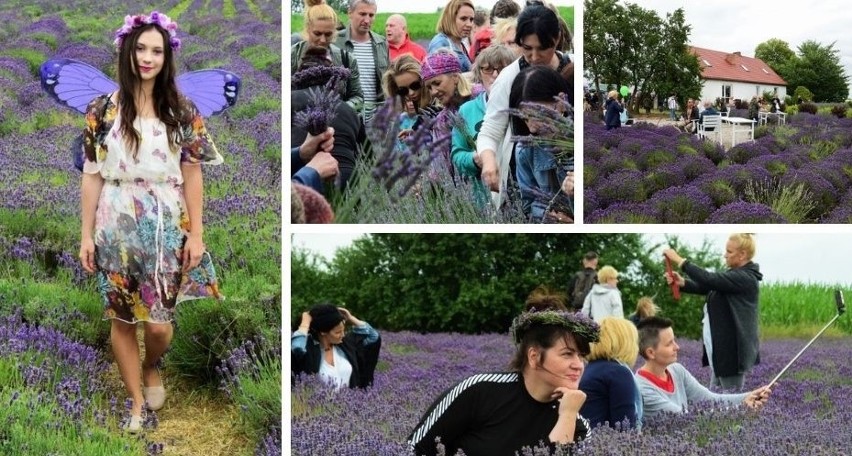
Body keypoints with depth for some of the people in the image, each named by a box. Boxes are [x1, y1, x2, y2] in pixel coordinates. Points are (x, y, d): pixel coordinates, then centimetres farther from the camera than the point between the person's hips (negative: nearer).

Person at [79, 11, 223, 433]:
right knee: (121, 318, 6)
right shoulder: (102, 110, -1)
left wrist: (196, 232, -1)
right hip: (117, 226, 0)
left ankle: (151, 368, 32)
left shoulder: (182, 111, 1)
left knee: (159, 321, -2)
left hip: (166, 227, 0)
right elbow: (92, 175, 1)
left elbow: (192, 175, 2)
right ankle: (136, 401, 22)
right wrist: (86, 234, -1)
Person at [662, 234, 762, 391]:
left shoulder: (745, 278, -18)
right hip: (724, 348, 10)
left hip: (733, 350, -10)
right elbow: (707, 287, 10)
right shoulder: (735, 274, 13)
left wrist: (679, 260, -20)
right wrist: (682, 283, -8)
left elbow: (709, 279, -26)